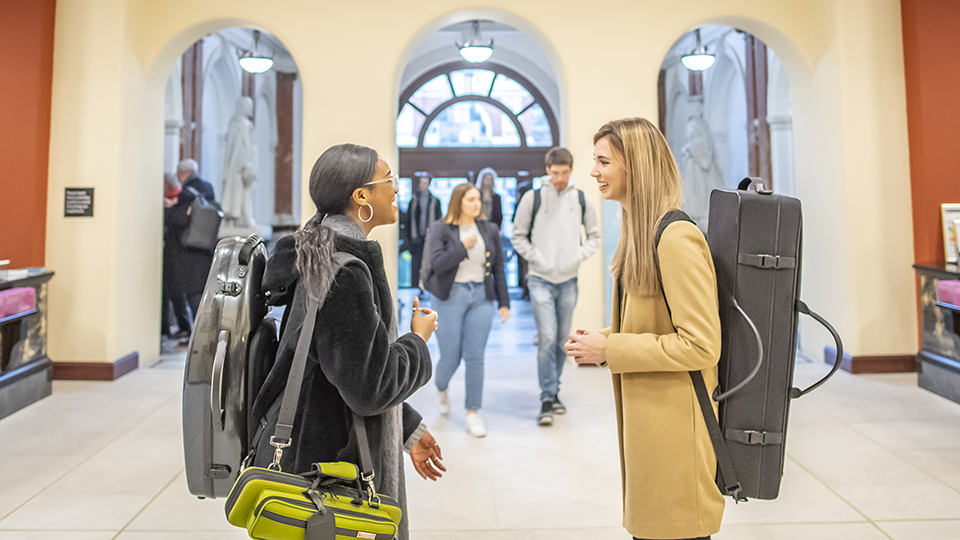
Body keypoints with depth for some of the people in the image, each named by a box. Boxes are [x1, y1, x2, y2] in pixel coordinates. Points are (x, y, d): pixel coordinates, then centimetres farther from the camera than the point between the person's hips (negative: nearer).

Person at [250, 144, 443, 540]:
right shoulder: (345, 271, -24)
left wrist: (408, 431, 16)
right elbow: (370, 386, -25)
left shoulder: (324, 254, 7)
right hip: (327, 463, -9)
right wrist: (418, 339, -7)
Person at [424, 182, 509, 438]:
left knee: (475, 357, -1)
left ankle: (473, 415, 10)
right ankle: (441, 388, 38)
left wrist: (504, 302, 7)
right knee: (450, 357, 3)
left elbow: (498, 268, 10)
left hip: (481, 297, 3)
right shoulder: (440, 229, -2)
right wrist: (463, 246, -14)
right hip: (450, 297, -2)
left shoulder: (489, 230, 8)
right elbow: (437, 263, -14)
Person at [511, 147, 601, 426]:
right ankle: (547, 399, -2)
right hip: (541, 280, -3)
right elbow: (518, 236, 4)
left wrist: (579, 256, 0)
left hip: (568, 280, 3)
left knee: (562, 340, 10)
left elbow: (594, 235, 15)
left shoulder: (581, 199, 5)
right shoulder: (533, 198, -2)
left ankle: (554, 392, 25)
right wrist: (536, 257, -8)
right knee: (547, 338, -11)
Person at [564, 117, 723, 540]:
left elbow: (701, 344, -23)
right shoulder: (640, 233, 10)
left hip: (674, 429, -9)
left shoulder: (677, 239, -20)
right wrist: (601, 339, 2)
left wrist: (609, 351, -19)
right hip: (646, 423, 9)